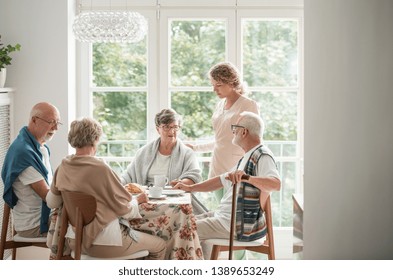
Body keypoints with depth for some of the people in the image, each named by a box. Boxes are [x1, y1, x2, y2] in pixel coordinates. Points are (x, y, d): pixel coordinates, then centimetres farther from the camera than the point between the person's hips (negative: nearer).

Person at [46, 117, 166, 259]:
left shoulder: (63, 167, -1)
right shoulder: (100, 169, -22)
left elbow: (51, 202, 13)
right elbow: (125, 209, -13)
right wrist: (138, 200, 7)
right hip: (104, 243, -8)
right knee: (160, 245, 12)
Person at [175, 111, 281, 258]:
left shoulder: (262, 156, -15)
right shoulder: (247, 157, 18)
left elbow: (276, 184, -33)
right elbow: (222, 180, 25)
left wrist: (247, 178, -48)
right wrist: (190, 188, 21)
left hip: (240, 225, -11)